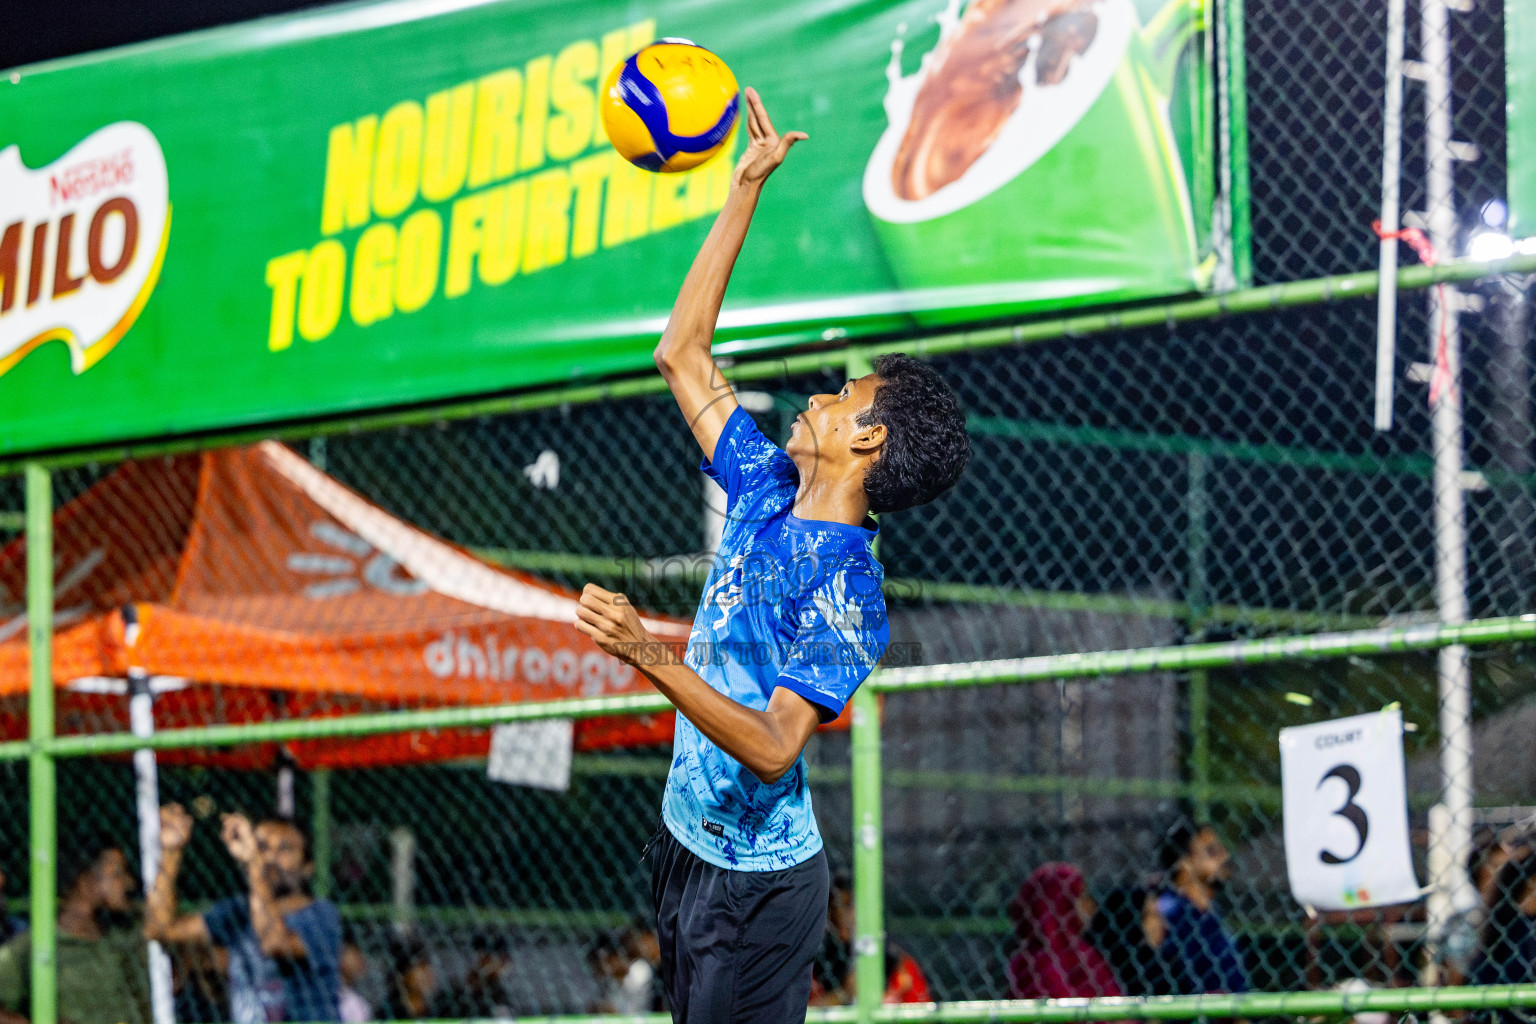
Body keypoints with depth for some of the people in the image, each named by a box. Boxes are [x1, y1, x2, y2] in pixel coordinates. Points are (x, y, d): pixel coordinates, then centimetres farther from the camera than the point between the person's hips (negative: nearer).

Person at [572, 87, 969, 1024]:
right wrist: (745, 191, 10)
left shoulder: (844, 591, -20)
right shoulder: (767, 495, 4)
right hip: (690, 845, 8)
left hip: (757, 883, -8)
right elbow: (684, 356, 13)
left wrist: (651, 658, -41)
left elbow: (774, 747, -30)